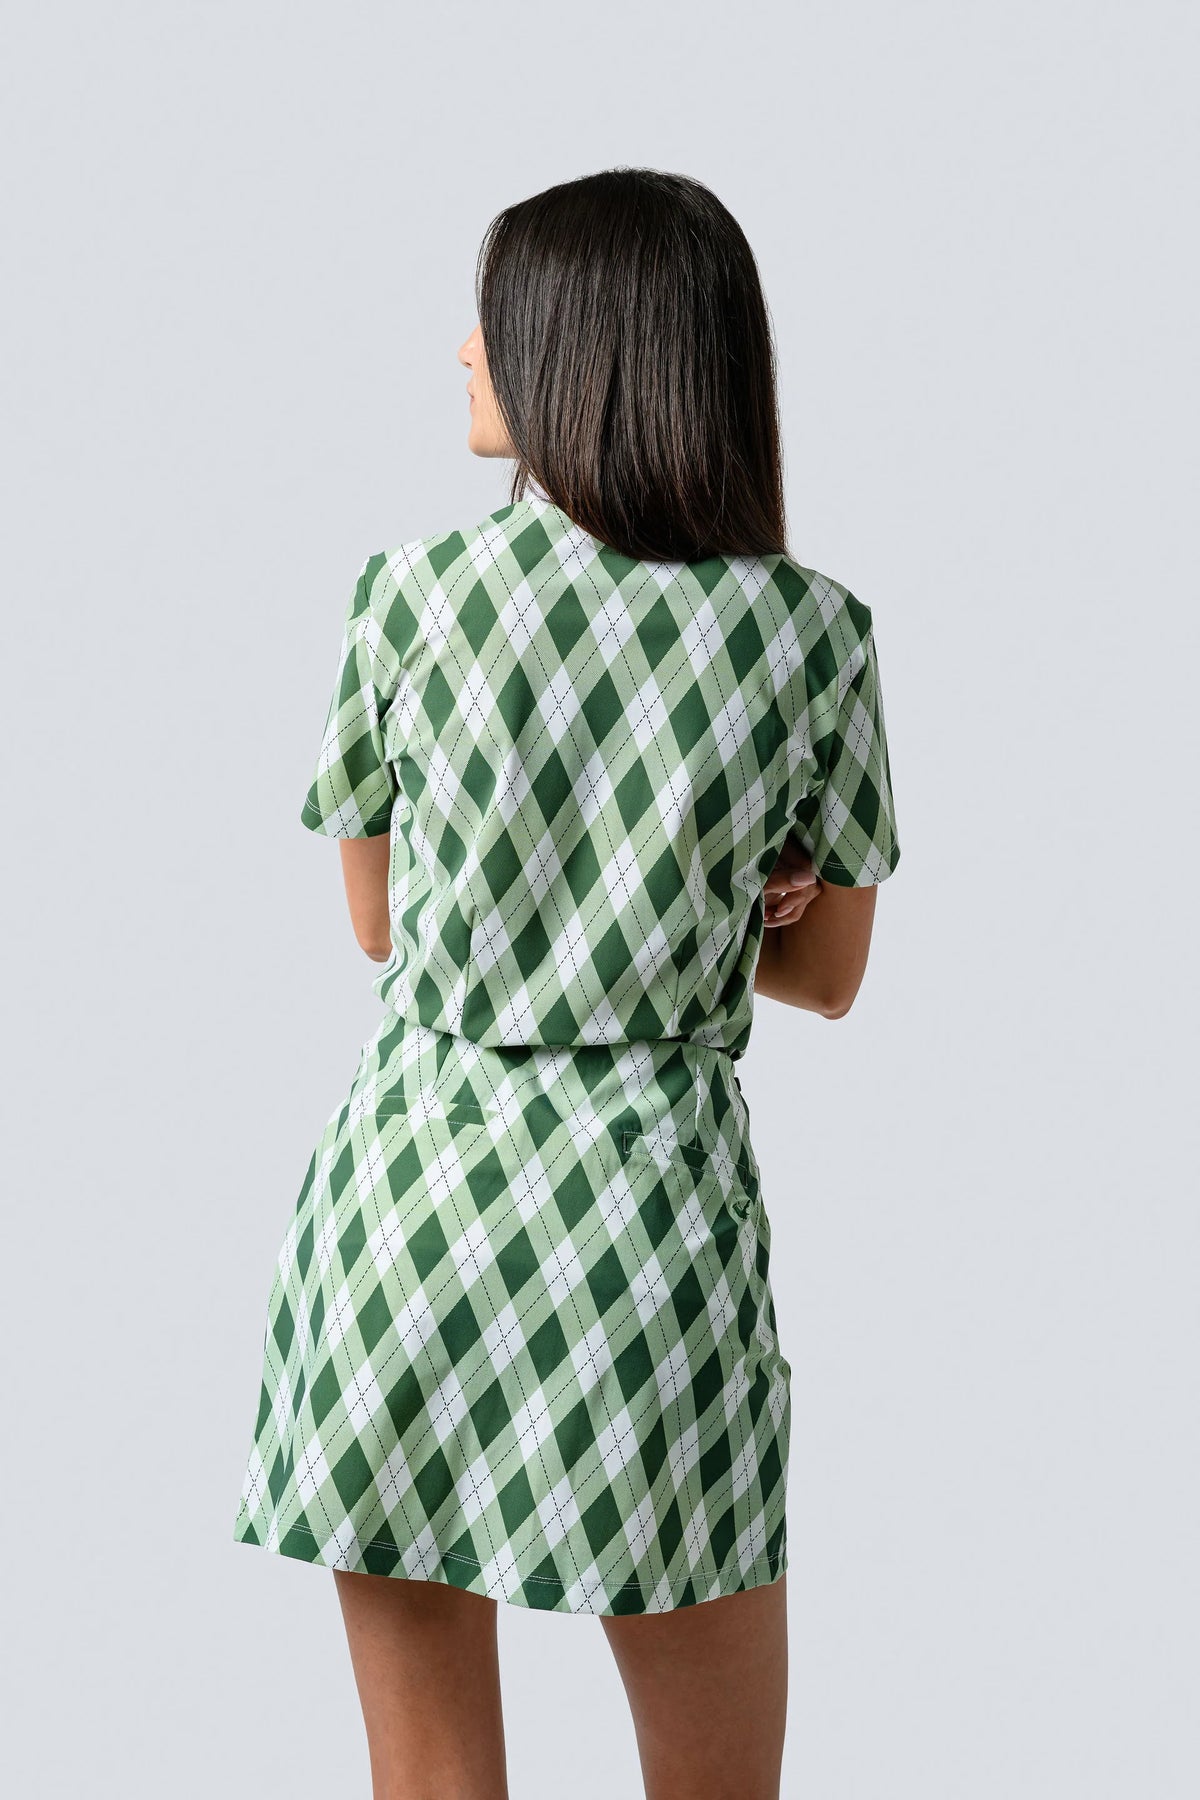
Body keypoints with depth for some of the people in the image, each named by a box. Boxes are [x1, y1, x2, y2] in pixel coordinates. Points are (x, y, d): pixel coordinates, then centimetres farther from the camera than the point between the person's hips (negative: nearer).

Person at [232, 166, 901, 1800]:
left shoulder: (411, 591, -4)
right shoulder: (816, 631, -3)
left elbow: (378, 921, 9)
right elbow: (827, 977, 7)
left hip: (407, 1176, 1)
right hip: (652, 1189, 0)